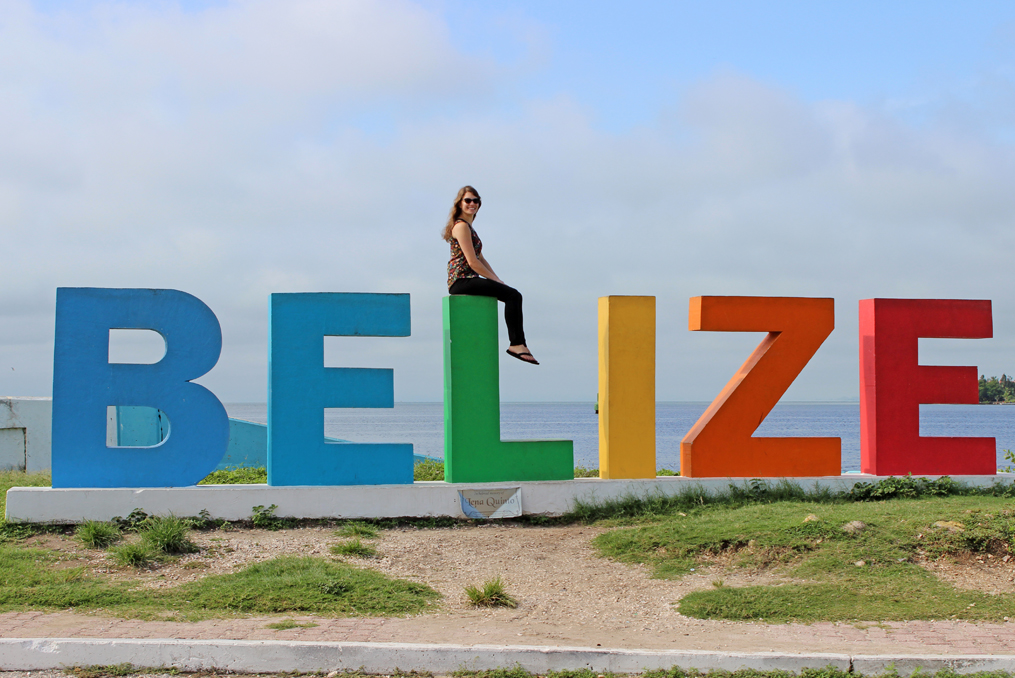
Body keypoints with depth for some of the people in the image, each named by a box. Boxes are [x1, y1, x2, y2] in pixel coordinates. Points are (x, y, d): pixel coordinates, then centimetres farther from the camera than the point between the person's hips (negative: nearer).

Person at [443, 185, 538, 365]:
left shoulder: (468, 226, 22)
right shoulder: (461, 226, -10)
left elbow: (480, 258, 22)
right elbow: (473, 262, -16)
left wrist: (497, 279, 8)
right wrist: (496, 280, -11)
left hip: (468, 280, 10)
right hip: (461, 281, -10)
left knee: (514, 295, 5)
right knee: (512, 295, -18)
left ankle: (518, 344, 0)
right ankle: (516, 344, -16)